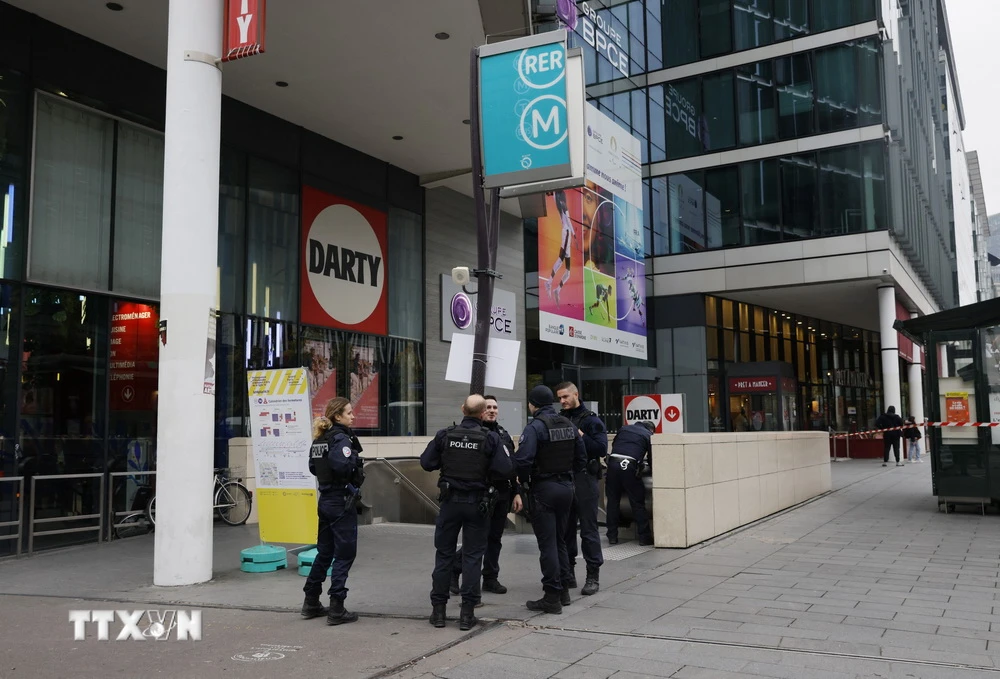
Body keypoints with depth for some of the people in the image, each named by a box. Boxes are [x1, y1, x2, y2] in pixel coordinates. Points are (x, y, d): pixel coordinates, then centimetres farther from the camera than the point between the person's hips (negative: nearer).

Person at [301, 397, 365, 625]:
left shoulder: (319, 439, 11)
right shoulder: (341, 438, -15)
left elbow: (314, 467, 15)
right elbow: (341, 464, -31)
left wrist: (328, 476, 10)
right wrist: (357, 470, -13)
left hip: (326, 501, 9)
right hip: (342, 502, -9)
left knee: (324, 551, 19)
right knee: (345, 554, -1)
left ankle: (311, 602, 27)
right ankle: (336, 610, 1)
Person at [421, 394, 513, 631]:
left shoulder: (445, 435, -6)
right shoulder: (490, 438, -10)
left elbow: (426, 463, -3)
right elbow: (505, 470, -14)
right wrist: (487, 469, 5)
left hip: (450, 500, 1)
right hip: (477, 502, -1)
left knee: (444, 554, 11)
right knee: (472, 556, 6)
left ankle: (438, 610, 15)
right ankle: (467, 613, 8)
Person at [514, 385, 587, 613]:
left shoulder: (535, 427, -15)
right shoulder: (569, 425, 7)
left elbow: (523, 460, -24)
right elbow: (581, 456, 11)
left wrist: (525, 482, -7)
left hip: (543, 489, -7)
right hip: (566, 487, 7)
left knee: (547, 543, -1)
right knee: (560, 540, 18)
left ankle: (552, 597, 3)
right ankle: (563, 591, 25)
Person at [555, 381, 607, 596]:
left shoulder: (591, 420, -1)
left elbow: (601, 449, -12)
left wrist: (580, 436, -17)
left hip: (584, 480, -5)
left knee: (588, 529, -1)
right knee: (565, 528, 11)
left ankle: (593, 576, 6)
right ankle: (568, 573, 21)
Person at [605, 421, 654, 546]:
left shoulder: (624, 428, 23)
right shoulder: (648, 435, 13)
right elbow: (652, 457, 13)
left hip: (613, 463, 3)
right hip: (630, 466, -3)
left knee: (612, 502, 12)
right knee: (638, 503, 6)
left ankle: (612, 536, 15)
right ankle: (644, 537, 9)